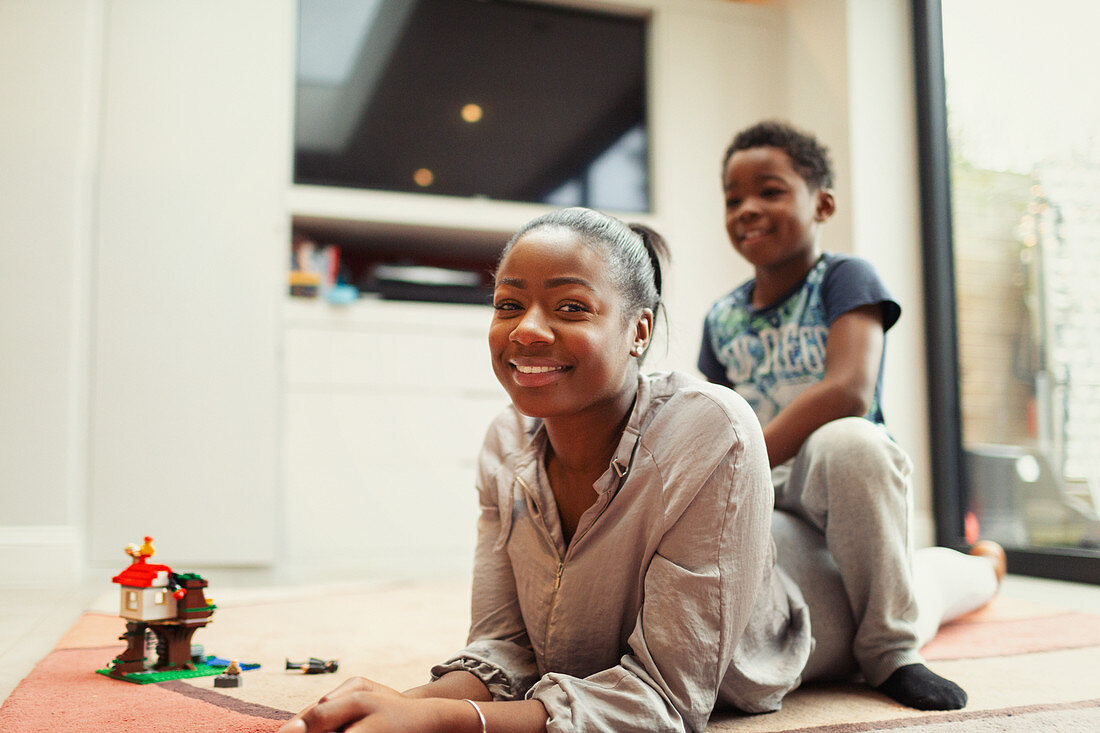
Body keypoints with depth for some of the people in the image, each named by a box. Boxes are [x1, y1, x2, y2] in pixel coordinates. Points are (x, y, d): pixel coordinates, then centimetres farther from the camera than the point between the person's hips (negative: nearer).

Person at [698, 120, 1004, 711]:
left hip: (843, 482, -6)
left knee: (845, 443, -39)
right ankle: (978, 571, 17)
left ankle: (890, 648, -17)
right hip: (763, 498, 6)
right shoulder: (721, 319, 10)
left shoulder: (844, 278, -4)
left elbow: (850, 392, -20)